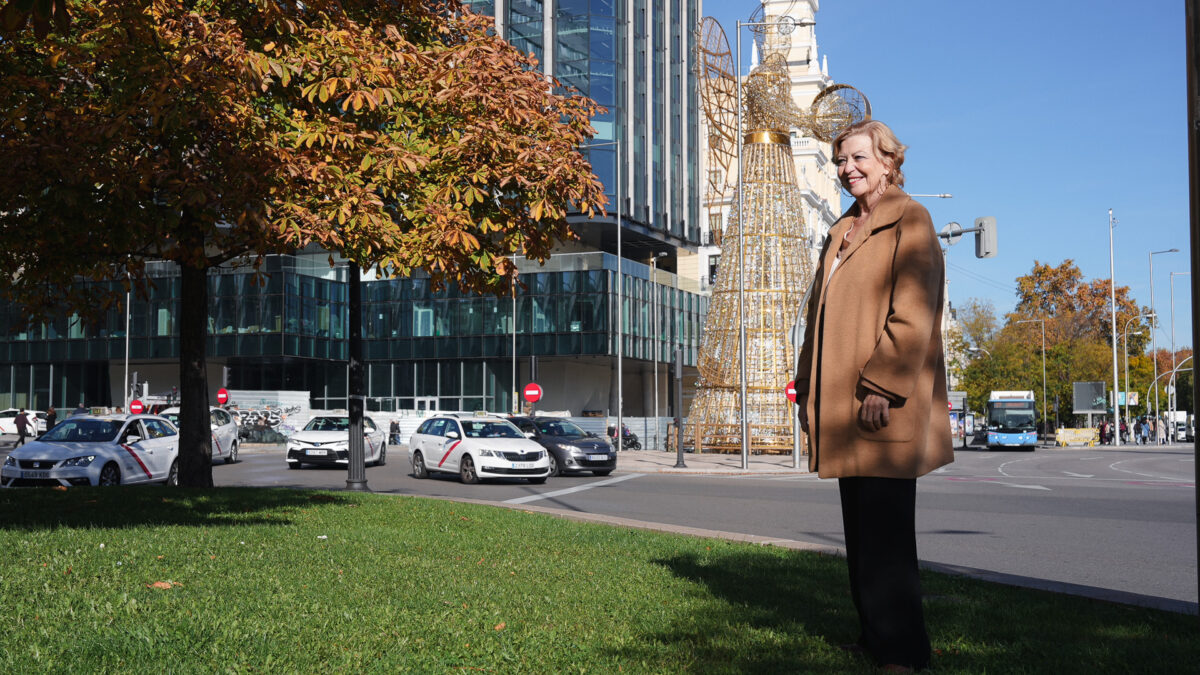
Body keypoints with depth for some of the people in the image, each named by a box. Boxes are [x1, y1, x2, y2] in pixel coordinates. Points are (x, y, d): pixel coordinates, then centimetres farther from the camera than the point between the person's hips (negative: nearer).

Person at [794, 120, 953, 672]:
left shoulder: (909, 221, -5)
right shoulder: (842, 231, 20)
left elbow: (912, 314, -15)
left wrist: (880, 387, -20)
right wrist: (810, 388, 15)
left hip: (883, 406, -8)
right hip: (841, 408, 8)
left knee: (884, 533, -6)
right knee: (860, 529, 12)